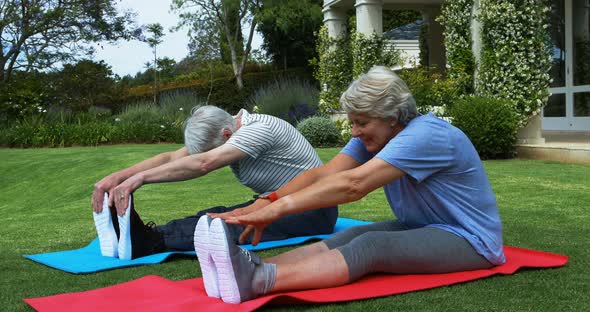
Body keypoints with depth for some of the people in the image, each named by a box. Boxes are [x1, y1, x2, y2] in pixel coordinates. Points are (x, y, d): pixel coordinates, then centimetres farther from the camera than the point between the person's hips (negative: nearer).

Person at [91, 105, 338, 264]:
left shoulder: (259, 129, -23)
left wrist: (140, 178, -37)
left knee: (239, 223, -32)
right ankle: (145, 237, -37)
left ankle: (150, 242, -47)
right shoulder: (221, 132, 2)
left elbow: (204, 164, -35)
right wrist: (119, 176, -22)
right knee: (220, 216, -21)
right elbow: (171, 157, -9)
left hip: (314, 209, -8)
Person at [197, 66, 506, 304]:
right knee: (348, 238, -21)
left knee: (369, 247, -32)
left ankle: (257, 280, -51)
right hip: (423, 229, 8)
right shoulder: (373, 137, 0)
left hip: (470, 240, -8)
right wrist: (266, 204, -27)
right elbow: (323, 174, -12)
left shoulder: (426, 136, -26)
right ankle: (253, 270, -40)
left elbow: (353, 184, -37)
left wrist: (278, 208, -41)